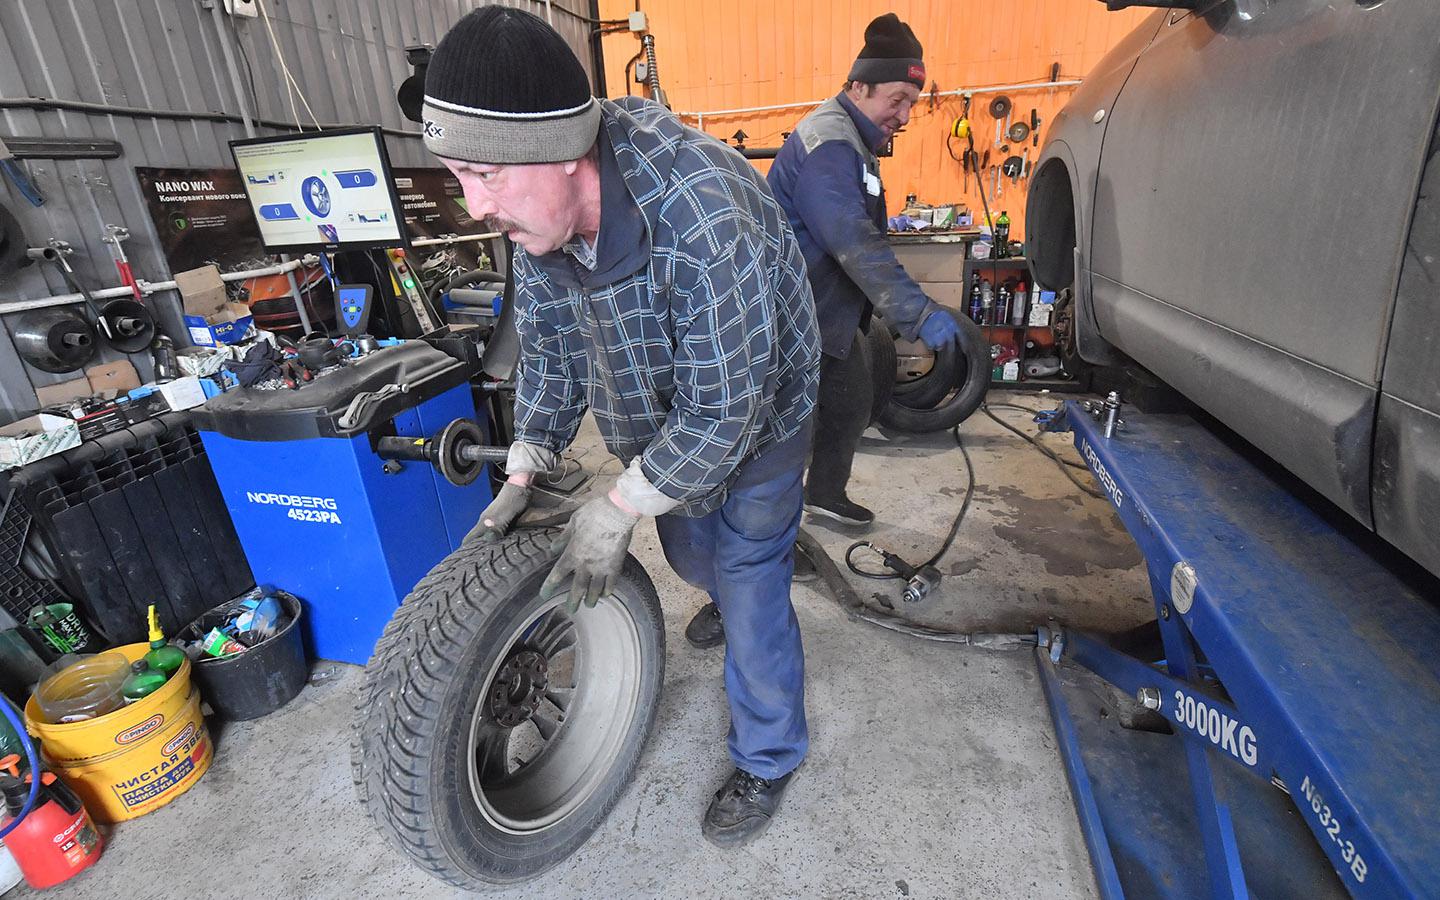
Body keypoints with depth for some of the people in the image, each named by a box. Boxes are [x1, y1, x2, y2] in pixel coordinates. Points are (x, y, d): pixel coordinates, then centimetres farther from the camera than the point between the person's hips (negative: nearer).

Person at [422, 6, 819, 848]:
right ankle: (731, 598, 62)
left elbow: (724, 411, -34)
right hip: (658, 417, 7)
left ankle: (769, 760, 27)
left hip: (753, 416, -6)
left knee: (751, 585, 1)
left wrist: (620, 508, -27)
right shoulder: (539, 207, -16)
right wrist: (526, 470, -12)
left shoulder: (704, 219, -40)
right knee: (690, 552, 24)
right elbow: (549, 344, -4)